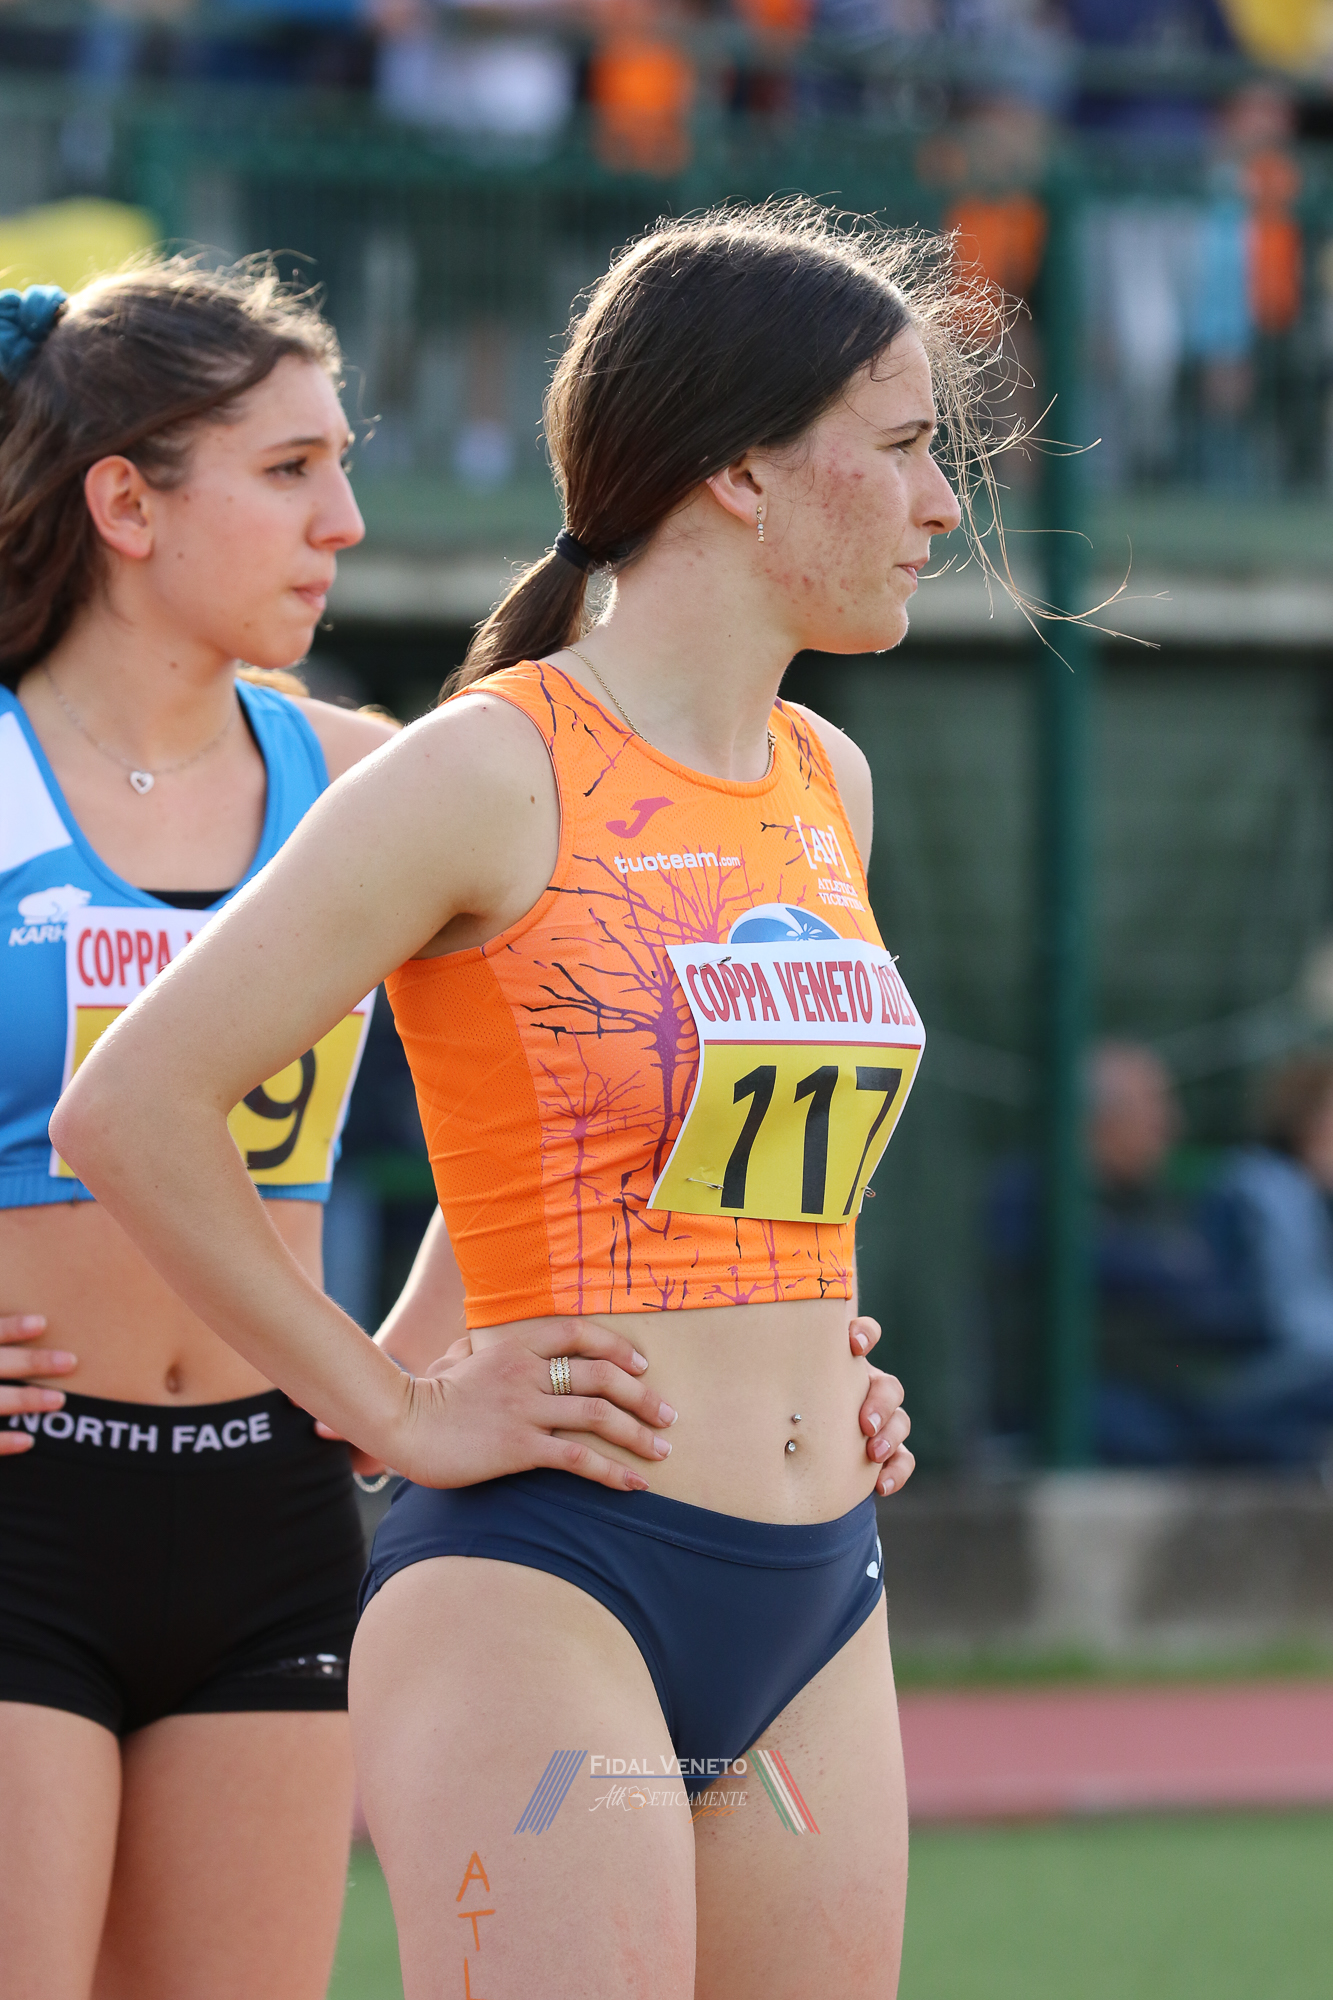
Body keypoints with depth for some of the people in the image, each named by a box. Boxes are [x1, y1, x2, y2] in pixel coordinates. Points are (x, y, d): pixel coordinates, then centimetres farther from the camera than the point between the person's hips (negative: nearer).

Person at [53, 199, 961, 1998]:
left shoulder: (826, 787, 13)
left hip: (815, 1616, 8)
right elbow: (129, 1111, -11)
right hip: (539, 1590, -8)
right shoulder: (492, 774, -9)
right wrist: (404, 1420, -8)